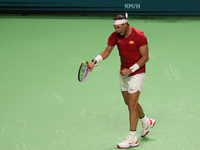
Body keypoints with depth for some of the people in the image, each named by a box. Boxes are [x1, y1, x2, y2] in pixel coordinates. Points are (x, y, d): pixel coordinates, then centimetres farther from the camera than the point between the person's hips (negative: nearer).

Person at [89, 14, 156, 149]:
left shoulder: (139, 36, -19)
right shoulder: (115, 36, -3)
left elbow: (145, 57, -16)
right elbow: (107, 51, 1)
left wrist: (131, 70, -21)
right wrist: (94, 62, -15)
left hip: (137, 73, -7)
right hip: (123, 73, 7)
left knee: (132, 105, -8)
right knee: (130, 103, 17)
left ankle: (132, 139, -2)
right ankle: (147, 122, 43)